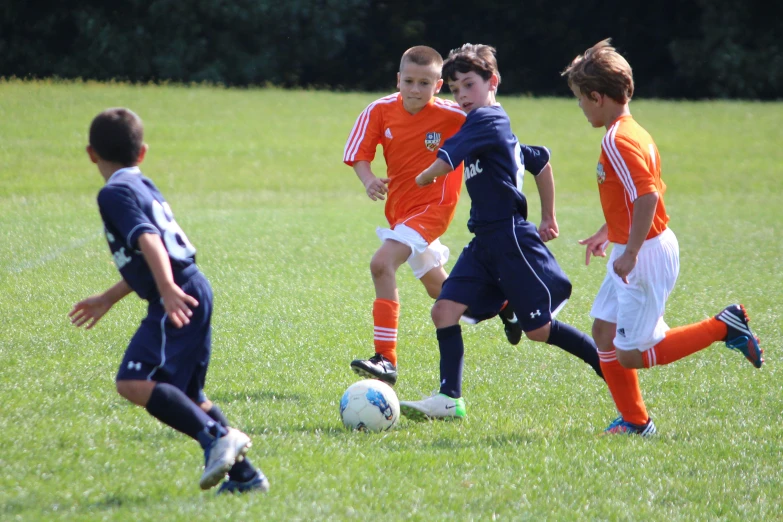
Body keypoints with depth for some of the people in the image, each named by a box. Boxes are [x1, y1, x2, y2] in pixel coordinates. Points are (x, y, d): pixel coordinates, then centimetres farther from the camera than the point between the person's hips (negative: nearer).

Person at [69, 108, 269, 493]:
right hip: (194, 294, 10)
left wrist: (168, 289, -35)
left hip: (177, 301, -10)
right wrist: (108, 299, 42)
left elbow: (148, 240, -22)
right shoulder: (143, 187, 23)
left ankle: (216, 437, -28)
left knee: (133, 383, -20)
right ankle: (244, 475, 17)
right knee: (185, 396, 18)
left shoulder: (114, 193, -5)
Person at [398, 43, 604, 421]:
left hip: (511, 238, -10)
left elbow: (446, 161, -22)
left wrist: (425, 177, 1)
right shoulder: (498, 127, 17)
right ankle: (450, 400, -4)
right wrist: (548, 217, 32)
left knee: (539, 329, -2)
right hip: (486, 242, 10)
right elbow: (541, 161, 28)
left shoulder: (485, 120, -13)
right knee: (445, 309, -3)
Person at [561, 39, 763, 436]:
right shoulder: (633, 133, 11)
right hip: (638, 249, 10)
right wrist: (606, 234, 30)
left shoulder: (617, 141, -21)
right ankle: (635, 421, 18)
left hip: (646, 257, -10)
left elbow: (647, 197, -30)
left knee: (632, 355, -5)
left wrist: (630, 252, -29)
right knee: (604, 331, 12)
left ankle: (723, 327, 0)